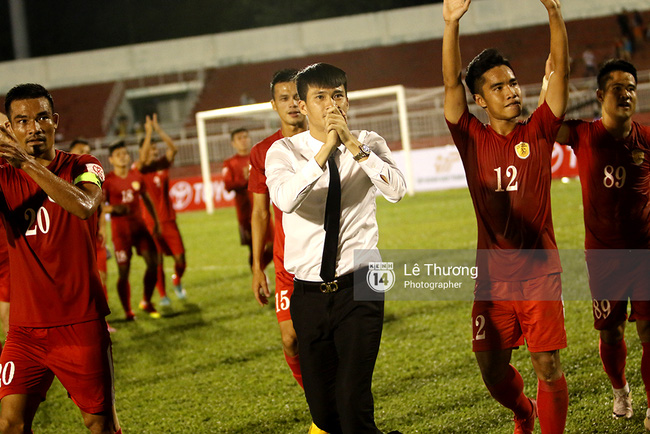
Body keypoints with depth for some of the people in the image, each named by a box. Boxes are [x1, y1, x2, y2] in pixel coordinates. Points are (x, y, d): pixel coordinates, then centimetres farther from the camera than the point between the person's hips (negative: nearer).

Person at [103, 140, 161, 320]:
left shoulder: (136, 176, 7)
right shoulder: (107, 181, -7)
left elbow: (146, 199, 19)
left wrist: (156, 221, 19)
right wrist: (114, 208, -25)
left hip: (139, 225, 5)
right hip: (120, 229, -4)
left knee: (153, 262, -3)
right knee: (124, 271, -2)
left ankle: (146, 302, 16)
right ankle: (128, 312, 9)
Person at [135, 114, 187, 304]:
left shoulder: (163, 164, 6)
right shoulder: (139, 168, -3)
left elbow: (173, 148, -9)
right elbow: (143, 158, -25)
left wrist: (158, 129, -15)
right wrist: (149, 132, -26)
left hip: (168, 219, 3)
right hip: (151, 221, -3)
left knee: (180, 257, -1)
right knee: (157, 260, -1)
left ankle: (177, 281, 29)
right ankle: (162, 295, 13)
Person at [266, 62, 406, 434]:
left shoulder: (369, 144, 1)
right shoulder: (284, 151, -1)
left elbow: (397, 190, -18)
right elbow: (285, 199, -23)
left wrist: (353, 146, -24)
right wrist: (325, 150, -28)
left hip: (359, 289, -1)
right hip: (309, 292, 2)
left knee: (354, 399, -15)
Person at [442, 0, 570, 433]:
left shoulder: (538, 133, 2)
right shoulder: (473, 139, 2)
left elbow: (561, 72, -8)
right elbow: (451, 84, -10)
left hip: (540, 272, -1)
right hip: (494, 276, 1)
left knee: (549, 366, -5)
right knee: (493, 371, 8)